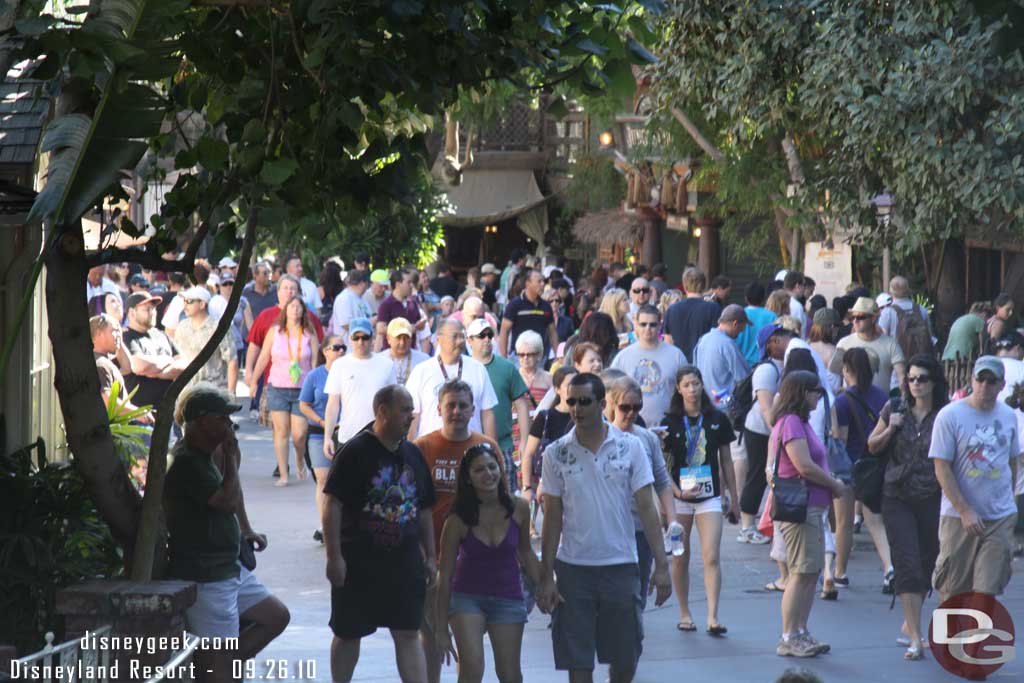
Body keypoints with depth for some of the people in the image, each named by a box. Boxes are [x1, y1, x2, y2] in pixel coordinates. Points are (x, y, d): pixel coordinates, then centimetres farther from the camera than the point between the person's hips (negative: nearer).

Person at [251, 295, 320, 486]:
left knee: (299, 433, -5)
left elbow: (315, 362, 2)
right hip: (277, 387, 0)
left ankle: (300, 460, 28)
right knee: (281, 431, -2)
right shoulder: (274, 331, 4)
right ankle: (283, 475, 3)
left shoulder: (309, 334, 3)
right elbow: (263, 358, 8)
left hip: (302, 389, 0)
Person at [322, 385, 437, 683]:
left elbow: (424, 510, 16)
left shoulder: (413, 454, 9)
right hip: (359, 560, -4)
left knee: (408, 634, 1)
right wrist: (334, 556, -17)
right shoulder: (355, 452, -9)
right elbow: (333, 505, -12)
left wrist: (430, 556, 13)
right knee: (348, 634, 8)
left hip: (405, 560, 4)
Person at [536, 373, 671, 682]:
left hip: (621, 565, 0)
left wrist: (661, 565, -8)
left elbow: (647, 507, -1)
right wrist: (546, 577, -1)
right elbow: (553, 518, 3)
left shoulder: (630, 447, -1)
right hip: (573, 568, 0)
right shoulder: (556, 454, 1)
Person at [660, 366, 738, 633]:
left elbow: (726, 460, 11)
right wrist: (678, 492, -14)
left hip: (710, 496, 0)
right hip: (679, 496, 0)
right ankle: (684, 613, 19)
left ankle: (713, 618, -13)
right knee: (680, 558, 7)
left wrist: (733, 497, 12)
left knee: (711, 558, -9)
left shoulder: (717, 420, 4)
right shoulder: (670, 423, -1)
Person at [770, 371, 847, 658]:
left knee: (811, 572, 12)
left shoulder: (801, 422, 19)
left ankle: (801, 633, 17)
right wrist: (835, 485, -9)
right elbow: (804, 466, -22)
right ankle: (789, 638, -3)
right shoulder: (791, 422, -14)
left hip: (812, 506, 10)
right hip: (799, 507, -10)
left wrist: (832, 484, 5)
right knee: (802, 573, -8)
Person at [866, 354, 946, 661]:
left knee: (927, 563, 11)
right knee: (907, 564, -7)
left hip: (932, 500, 0)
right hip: (897, 499, 0)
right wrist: (890, 429, -5)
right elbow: (872, 446, 12)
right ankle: (915, 636, -8)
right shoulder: (894, 410, 3)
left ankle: (910, 623, 32)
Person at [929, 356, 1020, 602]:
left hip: (1001, 517, 3)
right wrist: (965, 511, -15)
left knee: (987, 590, -4)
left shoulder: (1008, 416, 7)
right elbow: (942, 468, -10)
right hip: (958, 516, -3)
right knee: (953, 590, 4)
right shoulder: (950, 415, -7)